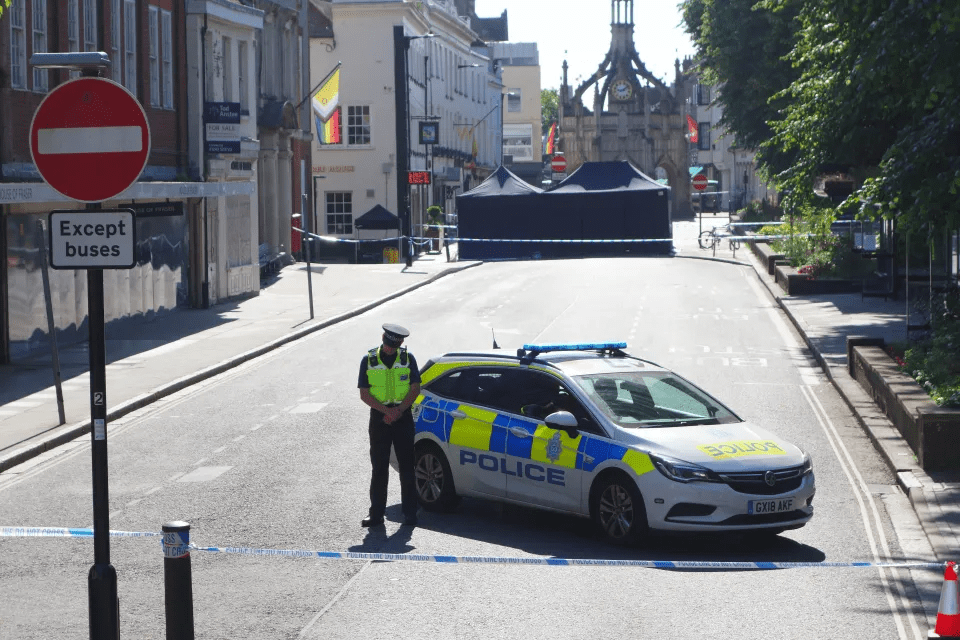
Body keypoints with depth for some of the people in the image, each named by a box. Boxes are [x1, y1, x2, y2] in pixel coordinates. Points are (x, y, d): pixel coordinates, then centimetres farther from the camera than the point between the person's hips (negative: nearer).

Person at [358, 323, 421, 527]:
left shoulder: (407, 358, 1)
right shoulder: (369, 360, -1)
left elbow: (415, 388, 1)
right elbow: (364, 394, -3)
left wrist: (399, 410, -13)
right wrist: (386, 411, -15)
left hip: (403, 416, 0)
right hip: (379, 417, 0)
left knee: (407, 466, 2)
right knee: (379, 468, 2)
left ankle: (409, 513, 8)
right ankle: (376, 513, 6)